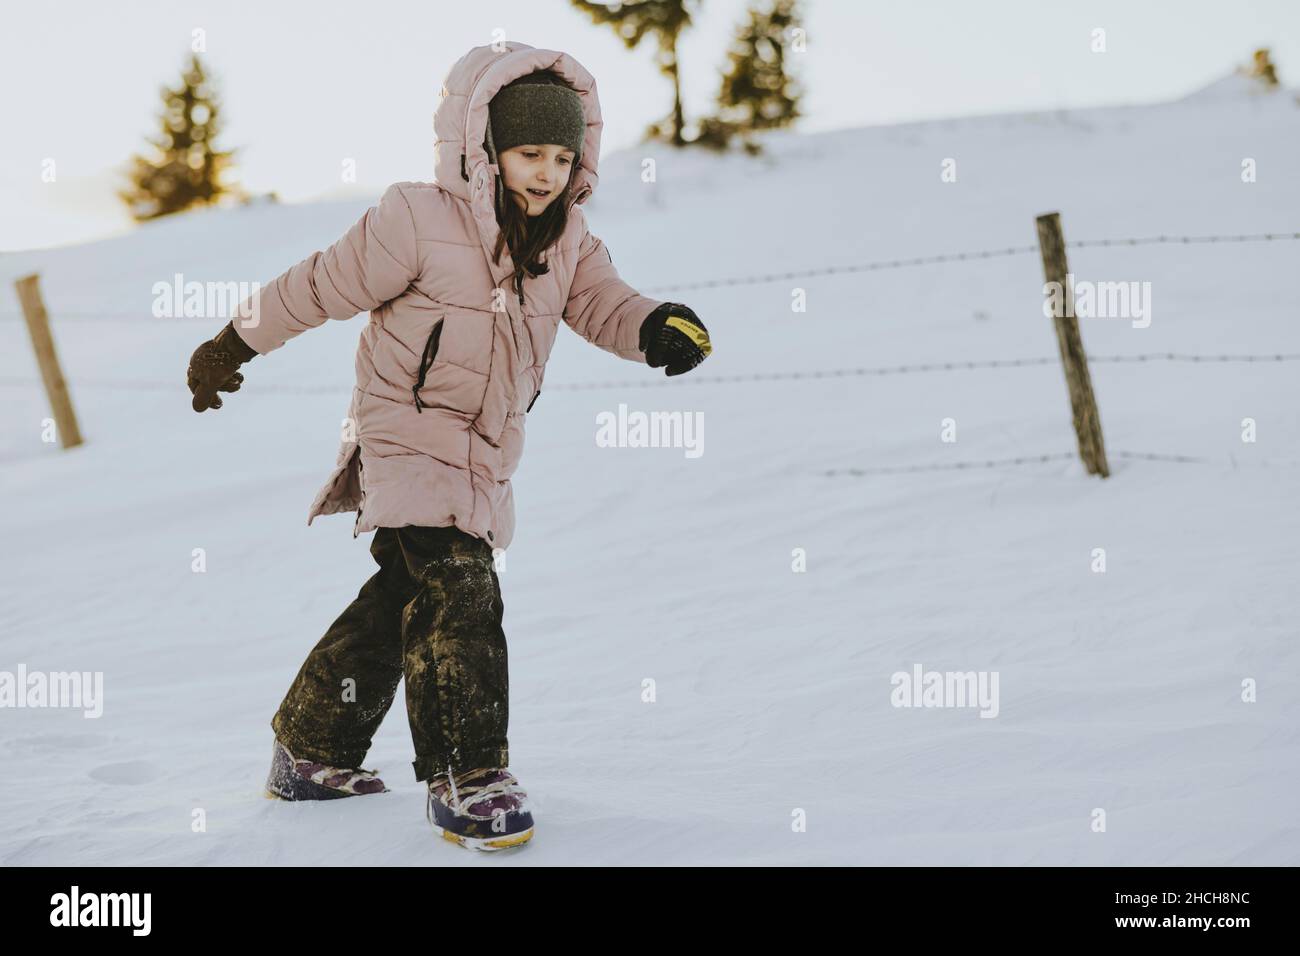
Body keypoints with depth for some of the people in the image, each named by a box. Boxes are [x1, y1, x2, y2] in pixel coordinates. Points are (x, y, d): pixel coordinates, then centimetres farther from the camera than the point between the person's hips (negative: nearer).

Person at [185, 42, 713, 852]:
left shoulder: (568, 244, 1)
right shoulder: (417, 224, -18)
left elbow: (603, 305, -8)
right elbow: (325, 285, -10)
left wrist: (659, 329, -32)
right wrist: (236, 343, 0)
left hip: (485, 454, 7)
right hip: (406, 441, -7)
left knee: (405, 599, 16)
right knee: (458, 593, -20)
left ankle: (311, 752, 31)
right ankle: (466, 777, -14)